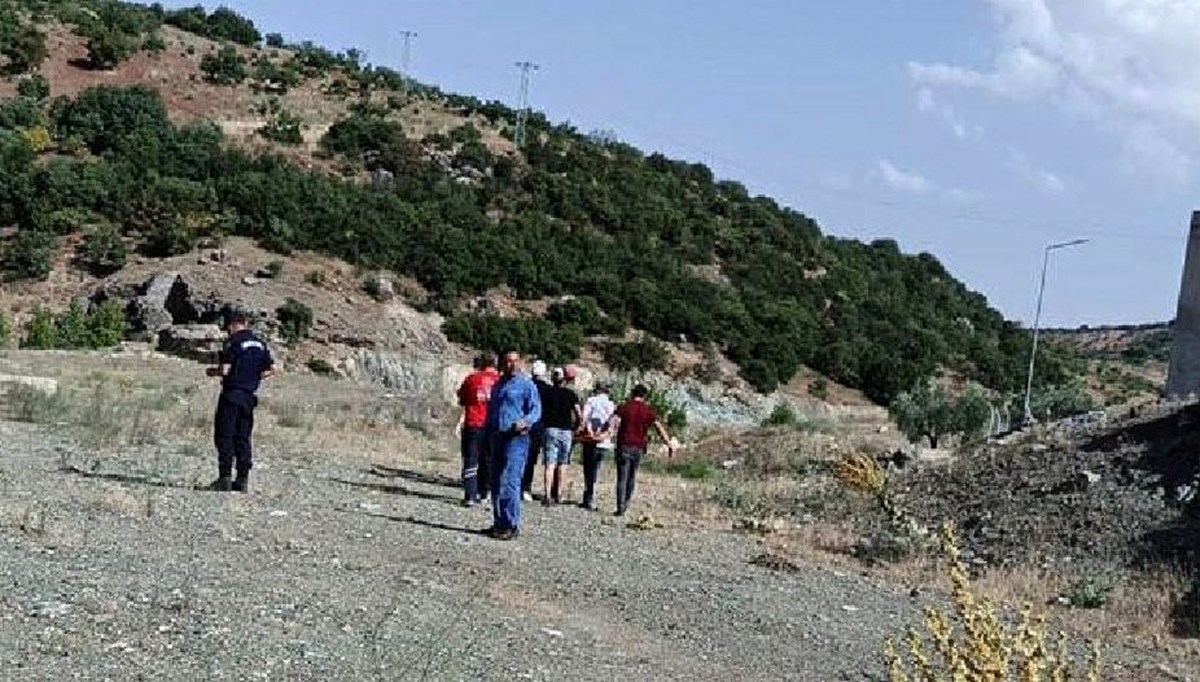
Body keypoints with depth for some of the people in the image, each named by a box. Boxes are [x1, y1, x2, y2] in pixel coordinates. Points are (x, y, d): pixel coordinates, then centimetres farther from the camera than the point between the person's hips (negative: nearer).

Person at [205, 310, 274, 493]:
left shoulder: (233, 342, -11)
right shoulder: (260, 343, 10)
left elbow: (225, 370, -17)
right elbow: (271, 369, 12)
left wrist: (213, 371, 4)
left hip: (232, 394, -6)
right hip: (250, 395, 7)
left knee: (224, 436, -1)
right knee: (243, 438, 10)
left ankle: (225, 477, -6)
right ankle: (243, 480, 9)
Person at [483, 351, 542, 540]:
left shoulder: (526, 385, -2)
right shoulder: (497, 386, 20)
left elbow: (536, 410, -9)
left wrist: (525, 421, -29)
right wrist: (488, 435, 17)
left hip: (516, 439, -8)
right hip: (497, 438, 8)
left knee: (509, 482, -13)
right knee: (496, 483, 10)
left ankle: (511, 525, -11)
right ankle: (499, 523, 18)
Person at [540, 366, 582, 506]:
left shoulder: (547, 393, 1)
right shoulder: (571, 394, -1)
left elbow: (542, 412, 1)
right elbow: (579, 416, -6)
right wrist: (575, 427, 9)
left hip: (551, 430, 0)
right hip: (566, 431, 0)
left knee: (550, 464, -4)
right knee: (561, 465, 13)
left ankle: (547, 495, -15)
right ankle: (558, 495, 16)